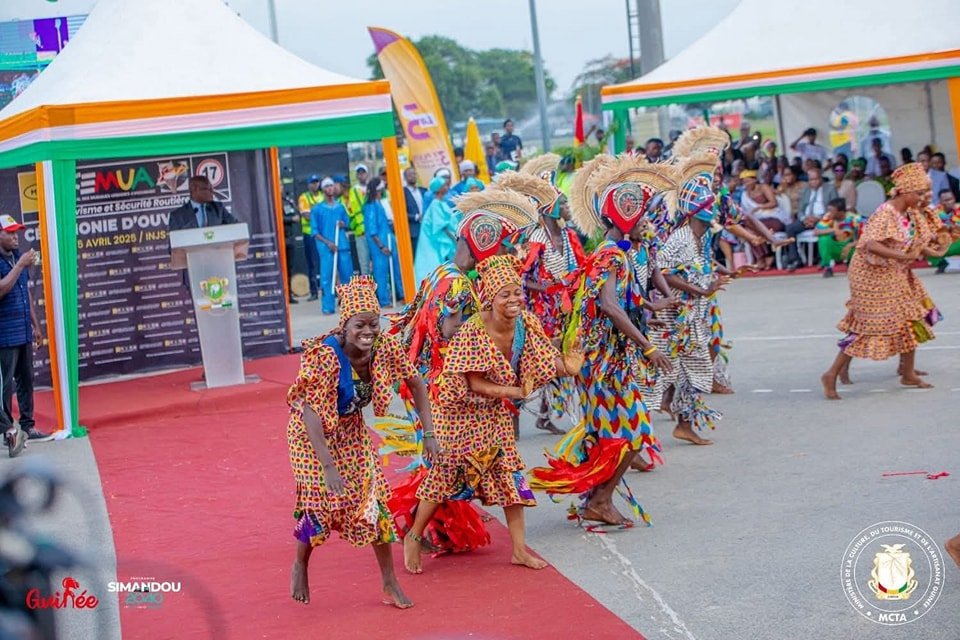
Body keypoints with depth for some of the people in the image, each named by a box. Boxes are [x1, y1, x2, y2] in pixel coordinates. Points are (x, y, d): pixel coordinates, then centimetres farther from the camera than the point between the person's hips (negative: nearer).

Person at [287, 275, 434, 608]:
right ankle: (300, 566, 24)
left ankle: (390, 583, 12)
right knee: (320, 500, -7)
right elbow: (310, 413, -34)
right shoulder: (325, 355, -33)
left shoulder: (386, 347, -19)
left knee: (374, 499, 0)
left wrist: (429, 431, -10)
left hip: (352, 432, 4)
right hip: (313, 434, -4)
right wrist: (328, 466, -38)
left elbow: (415, 383, -3)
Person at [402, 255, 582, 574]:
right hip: (463, 413, -6)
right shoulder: (473, 332, -27)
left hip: (496, 414, 6)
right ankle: (413, 537, 20)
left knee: (510, 474, 4)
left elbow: (545, 359, -6)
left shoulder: (526, 323, -9)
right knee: (446, 474, 2)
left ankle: (519, 548, 11)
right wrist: (517, 392, -23)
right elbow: (476, 384, -25)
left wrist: (566, 366, -27)